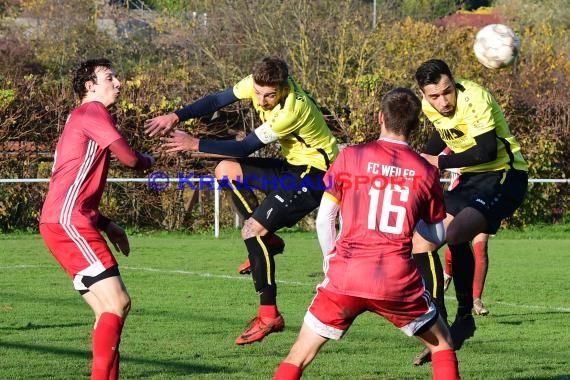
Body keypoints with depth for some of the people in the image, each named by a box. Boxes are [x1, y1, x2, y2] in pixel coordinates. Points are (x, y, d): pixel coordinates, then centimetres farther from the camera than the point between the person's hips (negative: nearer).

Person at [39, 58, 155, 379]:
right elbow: (129, 158, -14)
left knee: (110, 308, 8)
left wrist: (106, 225, 24)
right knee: (117, 303, -14)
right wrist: (148, 160, 10)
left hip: (68, 223, 10)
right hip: (68, 222, -10)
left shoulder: (83, 117, 26)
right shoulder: (92, 112, -5)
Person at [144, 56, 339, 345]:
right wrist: (176, 116, -18)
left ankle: (269, 315, -12)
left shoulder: (294, 109, -31)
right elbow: (217, 101, -3)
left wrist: (195, 144, -24)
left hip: (315, 173, -9)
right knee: (225, 170, 3)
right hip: (294, 166, 9)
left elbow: (245, 148, -25)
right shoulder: (258, 83, -10)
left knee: (252, 229, -17)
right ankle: (268, 240, 9)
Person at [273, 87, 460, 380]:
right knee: (442, 344, 22)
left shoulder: (350, 157, 3)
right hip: (398, 280, 0)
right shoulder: (425, 171, 6)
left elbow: (323, 219, 5)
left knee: (299, 356, 10)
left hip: (345, 278, 0)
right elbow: (438, 235, 15)